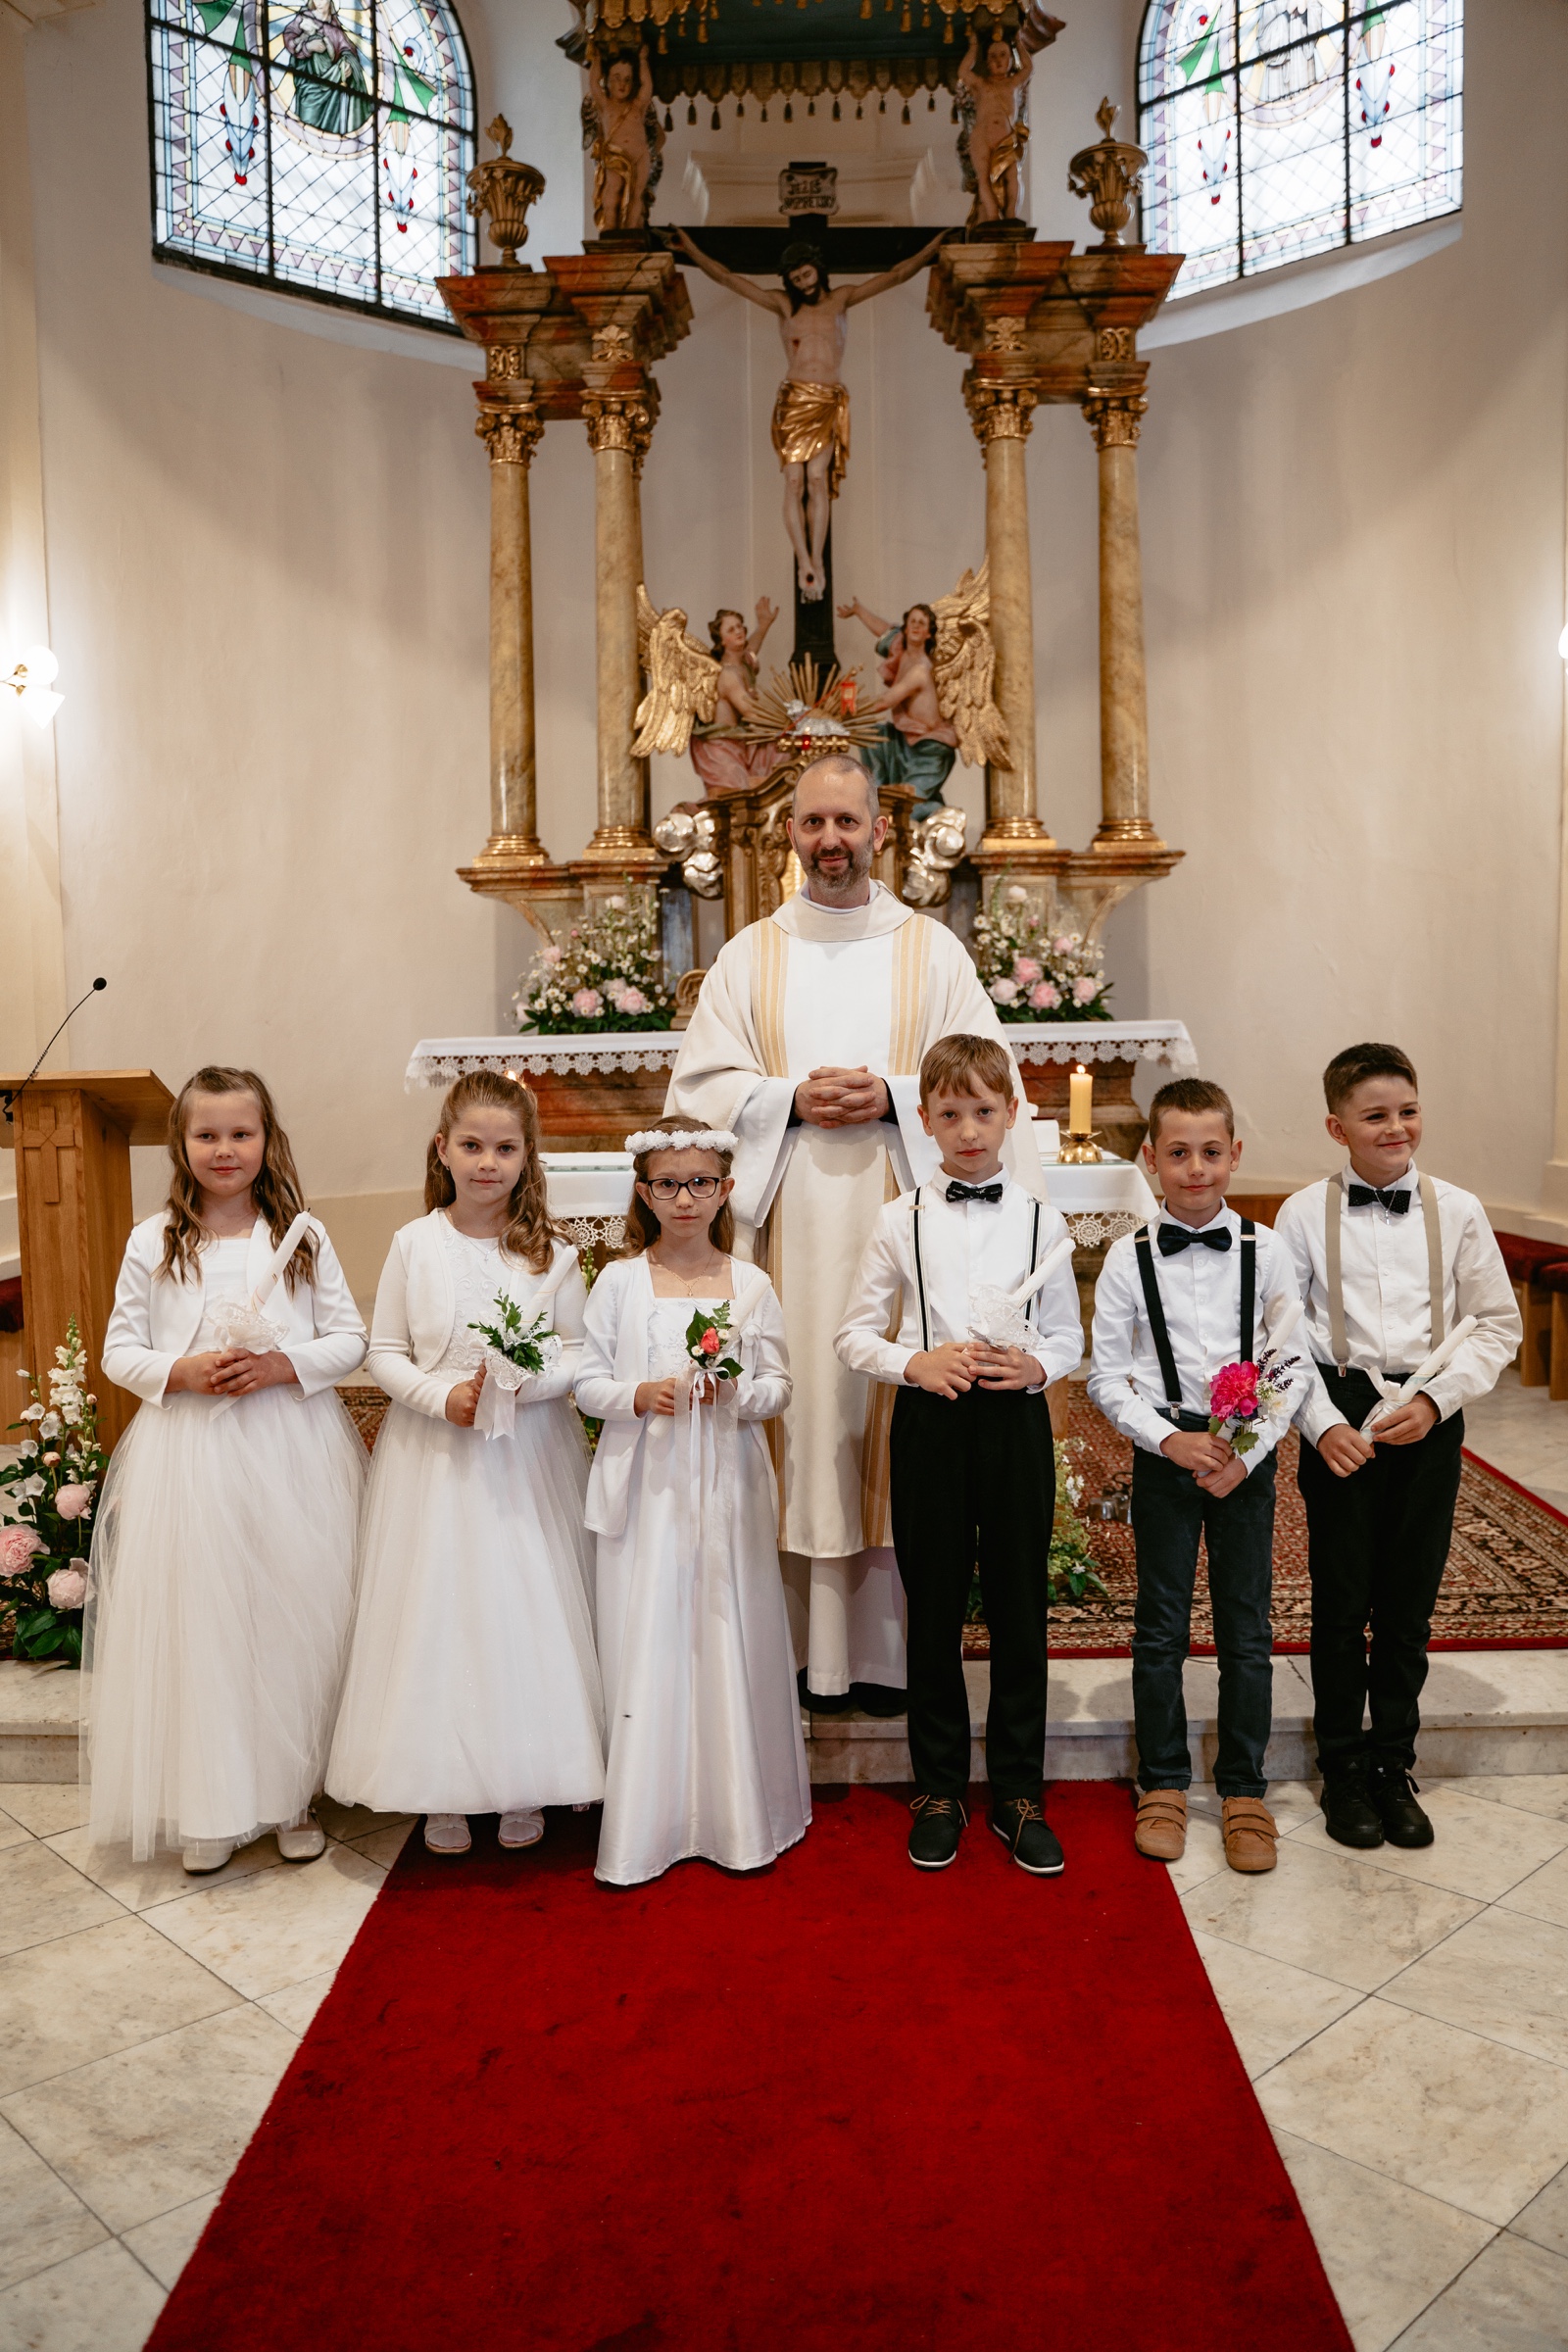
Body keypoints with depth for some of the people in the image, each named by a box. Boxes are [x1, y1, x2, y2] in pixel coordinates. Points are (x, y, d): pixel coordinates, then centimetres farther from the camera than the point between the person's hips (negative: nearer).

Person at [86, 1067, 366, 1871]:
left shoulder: (303, 1235, 3)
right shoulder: (153, 1243, 4)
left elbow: (350, 1339, 4)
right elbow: (119, 1350, 6)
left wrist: (281, 1365, -13)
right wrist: (183, 1372, -12)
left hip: (293, 1452, 0)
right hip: (189, 1457, 0)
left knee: (294, 1614, 4)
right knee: (200, 1621, 3)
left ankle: (293, 1791, 22)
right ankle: (208, 1806, 19)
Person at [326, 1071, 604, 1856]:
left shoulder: (551, 1252, -1)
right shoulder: (414, 1244, -2)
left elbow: (580, 1353, 1)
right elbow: (384, 1352, 0)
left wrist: (525, 1382, -18)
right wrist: (442, 1396, -15)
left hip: (528, 1456, 0)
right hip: (434, 1460, 0)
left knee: (527, 1607, 4)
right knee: (437, 1609, 4)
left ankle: (524, 1786, 21)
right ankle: (444, 1790, 20)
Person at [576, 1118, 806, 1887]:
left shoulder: (750, 1285, 4)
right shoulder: (620, 1281, 2)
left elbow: (778, 1383, 5)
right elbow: (587, 1381, 2)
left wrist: (737, 1395, -14)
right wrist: (638, 1397, -16)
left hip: (726, 1486, 1)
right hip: (645, 1486, -1)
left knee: (730, 1640, 6)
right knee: (644, 1646, 2)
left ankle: (740, 1820, 21)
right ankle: (641, 1828, 15)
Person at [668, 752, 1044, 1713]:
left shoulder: (934, 950, 9)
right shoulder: (749, 957, 12)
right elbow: (701, 1085, 6)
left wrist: (891, 1095, -12)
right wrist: (791, 1100, -11)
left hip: (898, 1220, -1)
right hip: (786, 1223, 1)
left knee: (891, 1418, 0)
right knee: (796, 1407, 0)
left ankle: (886, 1648, 10)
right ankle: (798, 1643, 9)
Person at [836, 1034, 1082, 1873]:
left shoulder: (1041, 1220, 3)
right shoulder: (901, 1220, 1)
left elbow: (1069, 1334, 7)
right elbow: (855, 1335, 3)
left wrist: (1035, 1365, -13)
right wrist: (916, 1363, -14)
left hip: (1018, 1420, 1)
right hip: (929, 1422, 0)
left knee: (1020, 1607, 7)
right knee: (934, 1609, 8)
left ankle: (1018, 1793, 23)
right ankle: (938, 1790, 25)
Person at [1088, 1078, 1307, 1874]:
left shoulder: (1265, 1253, -1)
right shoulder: (1128, 1259, -4)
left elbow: (1295, 1367, 0)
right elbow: (1105, 1375, -2)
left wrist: (1249, 1452, -10)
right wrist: (1171, 1440, -14)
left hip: (1248, 1457, 1)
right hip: (1164, 1451, -1)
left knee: (1247, 1629, 9)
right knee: (1160, 1627, 9)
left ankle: (1244, 1787, 24)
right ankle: (1163, 1782, 25)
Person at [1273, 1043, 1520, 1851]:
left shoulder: (1457, 1211, 1)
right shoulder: (1304, 1214, -3)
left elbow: (1497, 1324, 4)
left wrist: (1436, 1400, -8)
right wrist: (1322, 1422, -11)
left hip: (1427, 1420, 2)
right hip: (1338, 1420, -1)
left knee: (1409, 1602, 10)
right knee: (1341, 1601, 7)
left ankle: (1393, 1767, 27)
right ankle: (1343, 1772, 23)